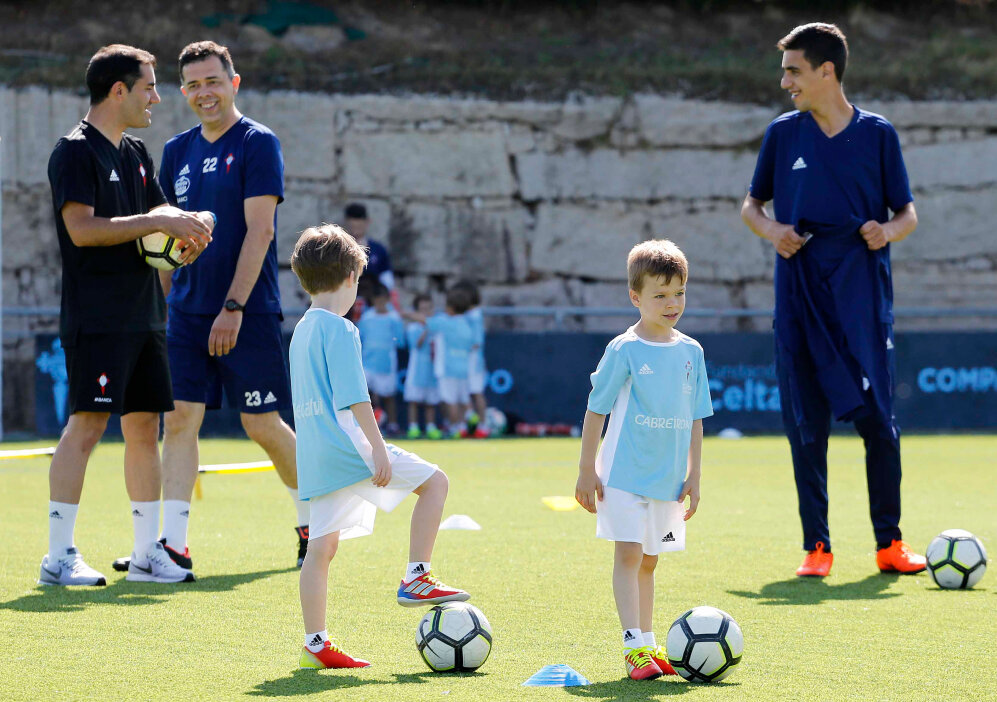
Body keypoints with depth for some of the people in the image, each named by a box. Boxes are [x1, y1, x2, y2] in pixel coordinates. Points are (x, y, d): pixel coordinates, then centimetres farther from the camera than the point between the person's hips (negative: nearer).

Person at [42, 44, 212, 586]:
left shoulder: (136, 154, 17)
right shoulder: (76, 151, -9)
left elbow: (158, 207, 24)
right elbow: (82, 227, -18)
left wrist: (183, 223, 0)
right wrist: (158, 223, -18)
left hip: (144, 314, 9)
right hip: (95, 318, -9)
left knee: (144, 425, 9)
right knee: (88, 423, -11)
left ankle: (147, 552, 14)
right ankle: (58, 557, -7)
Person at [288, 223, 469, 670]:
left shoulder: (301, 330, 18)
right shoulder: (340, 330, -9)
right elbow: (354, 398, -18)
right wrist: (378, 449, -17)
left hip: (314, 456, 9)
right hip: (346, 445, -9)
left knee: (321, 545, 7)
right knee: (434, 481, 0)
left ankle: (315, 645, 6)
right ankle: (415, 579, -4)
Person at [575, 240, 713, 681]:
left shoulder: (691, 352, 6)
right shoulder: (624, 350, -8)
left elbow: (695, 420, 13)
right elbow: (596, 411, -4)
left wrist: (693, 477, 11)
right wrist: (586, 471, -5)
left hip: (668, 479, 5)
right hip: (625, 474, -5)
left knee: (648, 561, 12)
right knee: (628, 554, -11)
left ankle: (647, 644, 18)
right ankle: (633, 646, -15)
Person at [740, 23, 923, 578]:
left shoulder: (877, 134, 4)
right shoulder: (783, 134, 8)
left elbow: (907, 213, 8)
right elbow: (752, 204, 17)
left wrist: (889, 231, -14)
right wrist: (771, 230, -5)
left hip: (864, 298, -1)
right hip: (801, 298, 1)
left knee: (878, 419, -3)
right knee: (807, 426, 1)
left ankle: (889, 542, 8)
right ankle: (817, 546, 8)